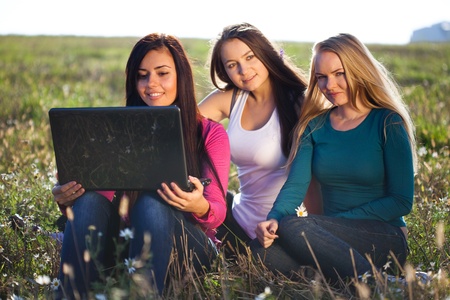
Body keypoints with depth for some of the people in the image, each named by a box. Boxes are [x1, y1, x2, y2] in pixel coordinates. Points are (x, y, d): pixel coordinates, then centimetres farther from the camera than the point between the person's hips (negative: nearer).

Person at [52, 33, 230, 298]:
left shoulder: (211, 133, 2)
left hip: (190, 247, -2)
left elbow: (218, 212, -8)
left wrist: (200, 207, -32)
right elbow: (105, 191, -2)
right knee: (89, 200, -27)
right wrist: (68, 199, -24)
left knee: (152, 203, -33)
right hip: (128, 240, 2)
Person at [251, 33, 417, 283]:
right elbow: (296, 185, -2)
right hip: (335, 237, 4)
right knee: (262, 249, -25)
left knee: (292, 227, -31)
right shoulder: (314, 126, 11)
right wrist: (274, 218, -24)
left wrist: (339, 220, -15)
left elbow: (402, 201, -5)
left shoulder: (388, 123, -2)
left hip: (386, 237, -4)